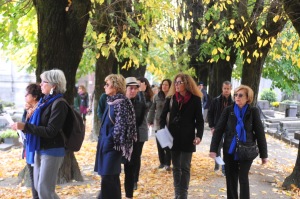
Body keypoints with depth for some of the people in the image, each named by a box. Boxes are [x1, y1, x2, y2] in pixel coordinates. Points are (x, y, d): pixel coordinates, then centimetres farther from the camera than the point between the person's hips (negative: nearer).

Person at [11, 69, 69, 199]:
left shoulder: (59, 104, -16)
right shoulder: (45, 101, 9)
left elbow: (50, 131, -22)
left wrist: (25, 126, -24)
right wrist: (24, 125, 4)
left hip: (51, 151, -9)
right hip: (40, 149, 9)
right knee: (38, 186, 16)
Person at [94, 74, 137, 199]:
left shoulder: (122, 103, -14)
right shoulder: (110, 101, 12)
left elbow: (121, 126, -16)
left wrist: (113, 142, -14)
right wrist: (102, 139, 17)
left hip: (112, 145, -9)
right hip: (106, 143, 9)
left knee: (108, 178, -6)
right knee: (112, 177, 15)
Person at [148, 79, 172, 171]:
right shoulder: (157, 96, 6)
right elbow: (152, 109, 10)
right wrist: (150, 120, 6)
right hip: (158, 123, 4)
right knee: (159, 145, 9)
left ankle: (167, 164, 6)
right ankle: (162, 162, 22)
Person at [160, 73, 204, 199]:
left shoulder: (195, 99, -4)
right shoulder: (171, 98, 4)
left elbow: (199, 120, -3)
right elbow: (163, 115, 9)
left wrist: (199, 135, -16)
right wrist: (162, 130, -7)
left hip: (187, 138, -3)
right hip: (173, 137, 3)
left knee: (185, 167, 0)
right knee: (176, 167, 11)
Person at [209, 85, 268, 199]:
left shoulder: (253, 111, -5)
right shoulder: (228, 110, -3)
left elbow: (260, 133, -3)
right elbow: (218, 130, -4)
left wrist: (264, 154, -3)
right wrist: (213, 149, -11)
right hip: (230, 151, 2)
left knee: (243, 179, 0)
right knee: (231, 180, 8)